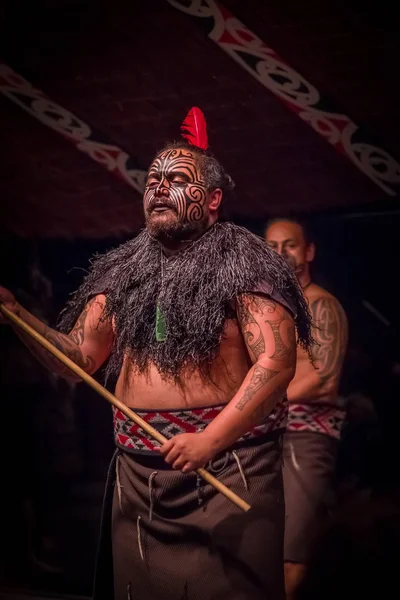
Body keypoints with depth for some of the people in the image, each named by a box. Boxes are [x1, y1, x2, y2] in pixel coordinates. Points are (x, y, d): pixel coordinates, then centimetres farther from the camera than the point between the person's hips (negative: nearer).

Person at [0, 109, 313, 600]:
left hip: (227, 468, -5)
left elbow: (276, 363, -15)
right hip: (137, 473, 5)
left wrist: (210, 439, -23)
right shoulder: (119, 273, 11)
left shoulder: (241, 264, -6)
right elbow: (79, 358, 11)